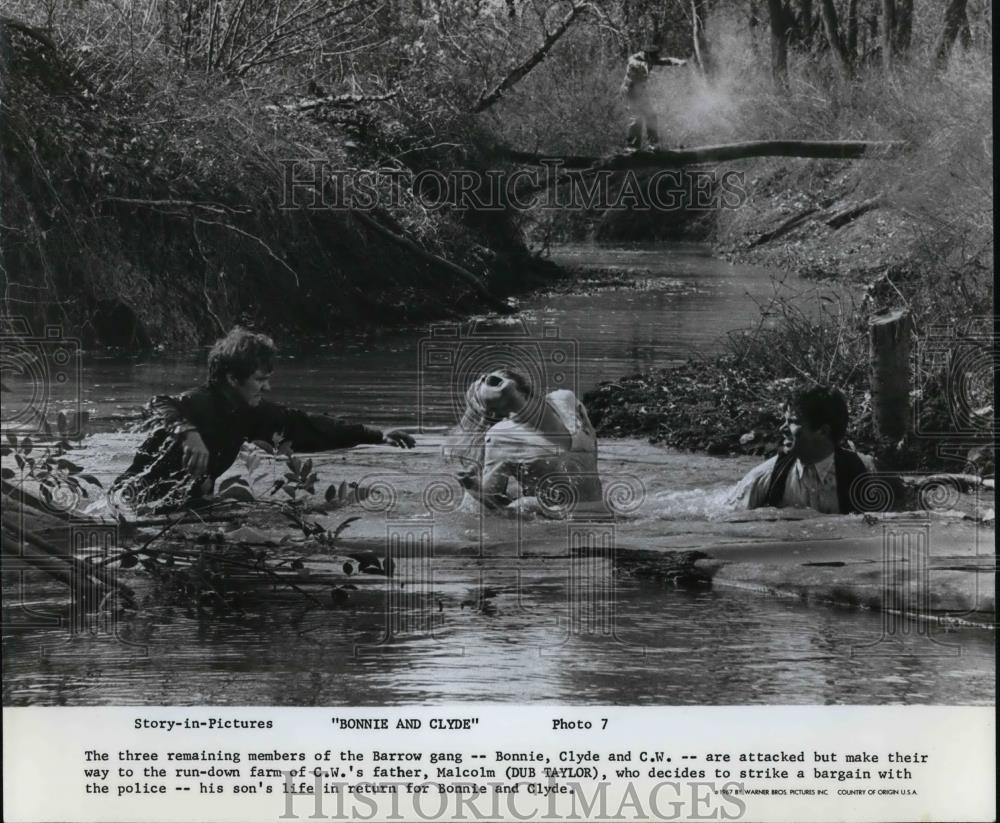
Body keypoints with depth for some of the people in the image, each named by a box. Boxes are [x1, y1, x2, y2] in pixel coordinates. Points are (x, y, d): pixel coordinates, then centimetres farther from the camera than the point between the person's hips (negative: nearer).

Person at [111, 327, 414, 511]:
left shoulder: (249, 411, -1)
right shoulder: (201, 402, -24)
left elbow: (302, 427, 4)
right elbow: (160, 406, -45)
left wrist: (376, 435, 0)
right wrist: (188, 432, -67)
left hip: (191, 500, 8)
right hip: (142, 495, -8)